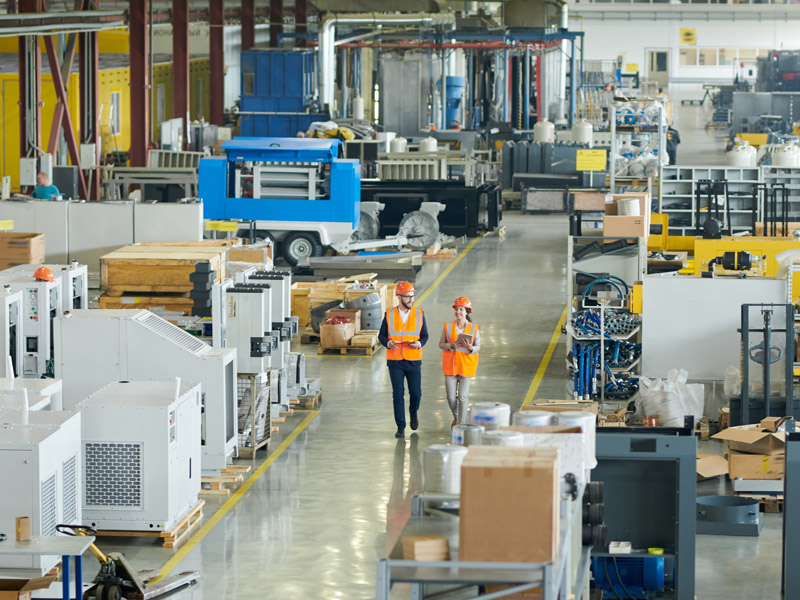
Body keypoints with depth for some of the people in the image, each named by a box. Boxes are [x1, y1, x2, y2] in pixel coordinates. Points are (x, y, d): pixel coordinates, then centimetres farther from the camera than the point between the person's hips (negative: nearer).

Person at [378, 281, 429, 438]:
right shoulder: (389, 314, 0)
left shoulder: (419, 314, 2)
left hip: (413, 361, 1)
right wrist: (388, 343, -19)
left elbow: (424, 336, 6)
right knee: (398, 394, -3)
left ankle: (413, 413, 37)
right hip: (395, 361, -1)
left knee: (416, 393, 4)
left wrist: (419, 343, -17)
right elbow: (382, 335, 4)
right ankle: (401, 427, 5)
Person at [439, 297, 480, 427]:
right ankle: (456, 417, 32)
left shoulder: (474, 329, -2)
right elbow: (441, 344, 1)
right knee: (451, 397, 3)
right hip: (450, 366, 2)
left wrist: (470, 347, -23)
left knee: (463, 396, -5)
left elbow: (477, 348, -1)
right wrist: (452, 345, -18)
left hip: (466, 366, -2)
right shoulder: (448, 327, 1)